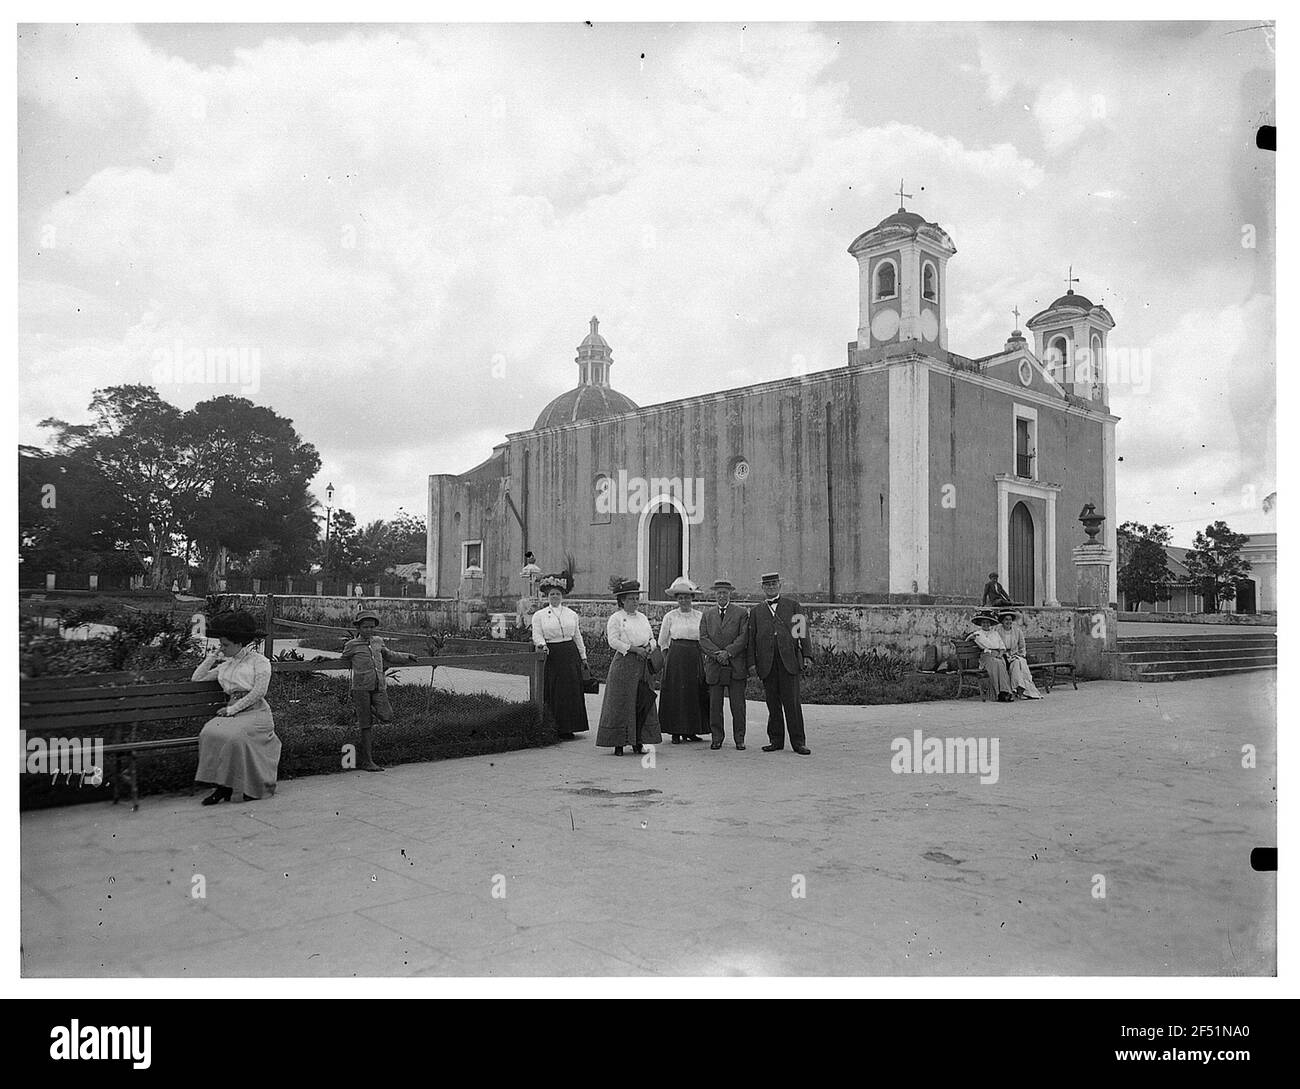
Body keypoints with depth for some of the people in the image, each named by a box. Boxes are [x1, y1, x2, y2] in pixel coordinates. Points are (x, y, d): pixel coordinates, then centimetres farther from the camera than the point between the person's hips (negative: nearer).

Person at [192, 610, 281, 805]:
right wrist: (212, 657, 19)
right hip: (232, 712, 5)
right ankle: (222, 786, -23)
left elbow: (259, 691, -7)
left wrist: (233, 709, -12)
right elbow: (196, 679, 27)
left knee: (234, 736, -34)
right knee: (209, 733, -26)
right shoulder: (225, 665, 24)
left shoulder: (259, 661, 5)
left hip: (255, 711, -5)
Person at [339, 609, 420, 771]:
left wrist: (407, 657, 27)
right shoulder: (352, 645, 2)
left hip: (379, 686, 4)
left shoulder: (378, 642, 14)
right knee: (366, 724, -2)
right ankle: (366, 761, 6)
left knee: (386, 717, -14)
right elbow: (345, 661, 20)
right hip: (361, 687, -4)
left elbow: (389, 655, 31)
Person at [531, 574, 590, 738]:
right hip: (552, 656, -3)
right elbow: (536, 635, -2)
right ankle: (554, 728, 3)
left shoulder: (572, 614, 12)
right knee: (554, 693, -3)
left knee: (572, 692, 2)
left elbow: (577, 636, 15)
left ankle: (568, 727, 9)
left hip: (571, 655, 3)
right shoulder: (539, 615, 5)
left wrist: (583, 657, 13)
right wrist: (542, 645, -23)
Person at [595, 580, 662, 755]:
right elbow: (613, 641, -12)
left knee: (644, 701, 2)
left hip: (642, 665, 6)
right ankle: (618, 743, 2)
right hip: (624, 664, -6)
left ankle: (638, 741, 11)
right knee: (621, 703, -5)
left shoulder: (642, 617, 17)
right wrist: (635, 649, -16)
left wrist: (649, 648, -2)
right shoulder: (616, 618, -2)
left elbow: (652, 637, 20)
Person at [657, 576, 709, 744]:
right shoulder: (670, 616, 3)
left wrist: (699, 654, 5)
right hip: (676, 659, -2)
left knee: (695, 693, 2)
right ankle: (676, 732, 4)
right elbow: (662, 642, 10)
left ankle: (691, 730, 12)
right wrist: (669, 656, 5)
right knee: (676, 694, -2)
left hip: (695, 658, 2)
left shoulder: (700, 616, 7)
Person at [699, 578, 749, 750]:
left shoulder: (741, 612, 6)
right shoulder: (707, 613, 14)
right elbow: (703, 638, 4)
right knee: (714, 704, 3)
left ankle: (739, 739, 9)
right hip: (714, 665, 2)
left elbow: (744, 637, -3)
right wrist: (717, 653, -10)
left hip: (736, 666, -2)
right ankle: (717, 738, 12)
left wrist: (728, 652, -13)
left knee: (738, 704, 0)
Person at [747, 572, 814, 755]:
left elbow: (803, 631, 8)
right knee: (773, 704, 4)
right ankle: (776, 741, 13)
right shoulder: (756, 611, 16)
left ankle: (798, 742, 1)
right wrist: (752, 662, 4)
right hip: (767, 663, 2)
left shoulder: (793, 606, 12)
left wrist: (807, 655, -1)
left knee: (792, 702, -5)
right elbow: (752, 638, 13)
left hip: (789, 661, -2)